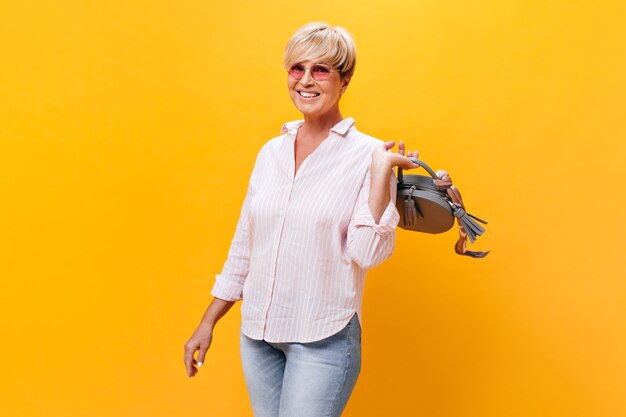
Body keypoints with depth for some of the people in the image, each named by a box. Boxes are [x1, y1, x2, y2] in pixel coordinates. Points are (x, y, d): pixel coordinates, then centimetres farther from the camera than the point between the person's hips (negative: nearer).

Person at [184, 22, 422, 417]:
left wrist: (381, 170, -22)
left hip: (323, 339, -5)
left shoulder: (366, 154, -9)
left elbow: (367, 253, -17)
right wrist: (208, 322, 12)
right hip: (257, 332, 5)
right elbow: (244, 247, 11)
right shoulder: (271, 152, 5)